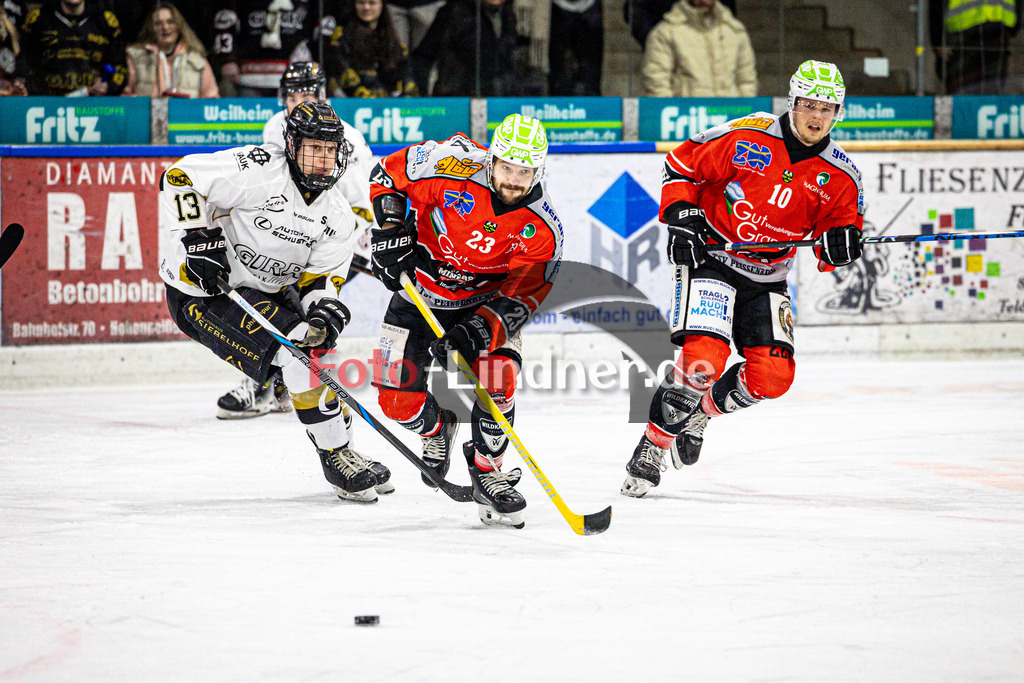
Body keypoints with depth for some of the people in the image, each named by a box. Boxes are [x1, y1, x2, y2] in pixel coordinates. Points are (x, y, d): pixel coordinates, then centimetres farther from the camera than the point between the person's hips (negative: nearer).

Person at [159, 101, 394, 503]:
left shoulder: (337, 215, 2)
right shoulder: (256, 170, -20)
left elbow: (320, 278, 1)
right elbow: (180, 178, -18)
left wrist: (326, 311, -21)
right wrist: (199, 239, -25)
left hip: (264, 295, 8)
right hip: (202, 290, -8)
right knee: (297, 351, -21)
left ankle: (342, 454, 23)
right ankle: (335, 458, -12)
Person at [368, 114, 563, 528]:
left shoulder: (541, 230, -21)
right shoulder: (452, 166, -25)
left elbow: (521, 294, -18)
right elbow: (388, 173, -10)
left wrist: (481, 328, -34)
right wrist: (391, 230, -18)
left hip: (485, 299, 0)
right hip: (419, 293, 0)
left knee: (497, 380, -23)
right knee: (398, 398, -7)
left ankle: (488, 471, -1)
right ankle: (438, 427, 29)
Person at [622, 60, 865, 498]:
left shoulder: (840, 176, -2)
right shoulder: (746, 137, -11)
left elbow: (840, 225, 5)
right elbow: (681, 164, -3)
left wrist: (840, 244, -18)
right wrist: (681, 216, -13)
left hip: (766, 279, 4)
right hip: (711, 259, -4)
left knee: (773, 375, -8)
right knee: (703, 358, -23)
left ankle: (701, 411, 20)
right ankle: (655, 442, -4)